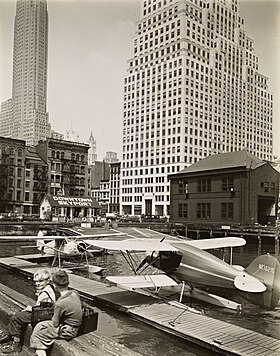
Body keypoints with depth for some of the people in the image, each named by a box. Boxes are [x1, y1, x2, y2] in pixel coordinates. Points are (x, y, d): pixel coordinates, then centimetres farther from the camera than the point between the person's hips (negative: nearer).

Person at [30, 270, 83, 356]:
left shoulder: (60, 303, -28)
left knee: (36, 335, 5)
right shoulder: (75, 293, -7)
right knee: (39, 325, 18)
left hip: (67, 332, -8)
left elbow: (55, 323, -15)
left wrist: (53, 317, 5)